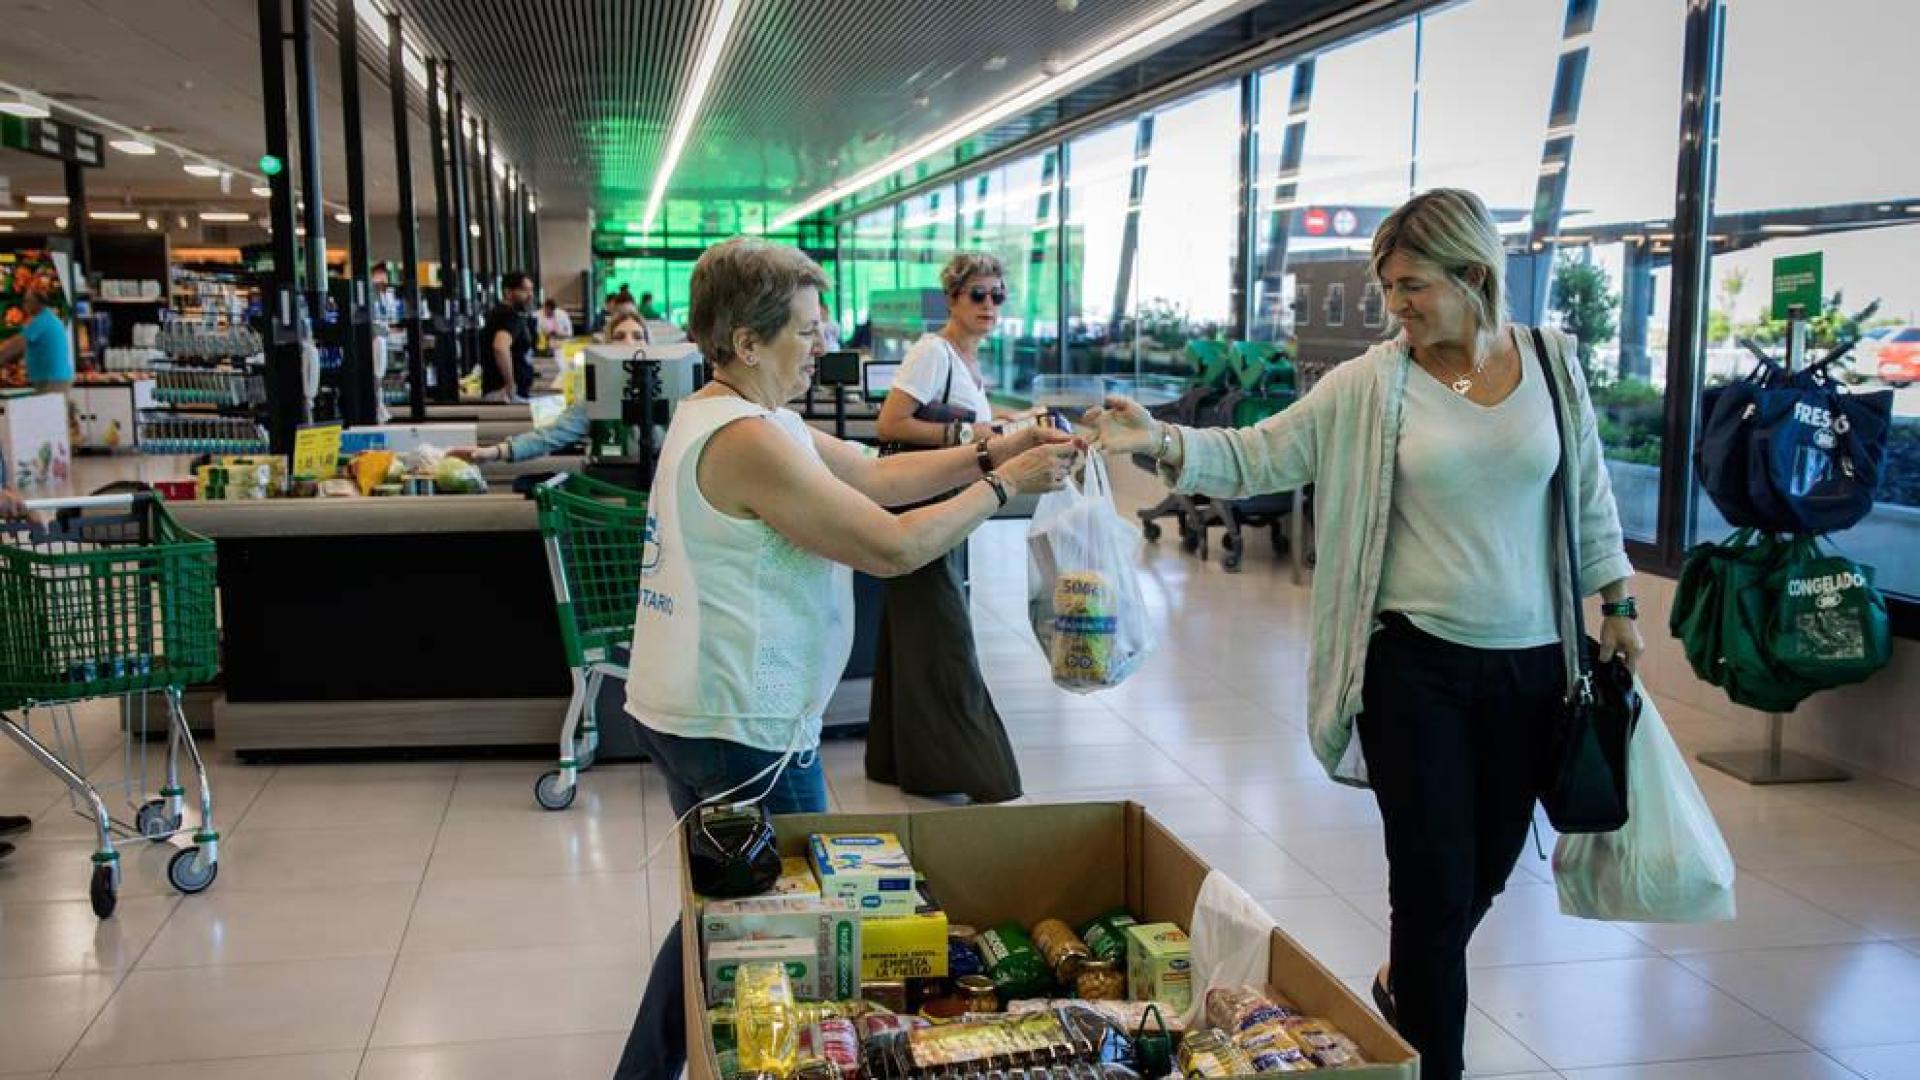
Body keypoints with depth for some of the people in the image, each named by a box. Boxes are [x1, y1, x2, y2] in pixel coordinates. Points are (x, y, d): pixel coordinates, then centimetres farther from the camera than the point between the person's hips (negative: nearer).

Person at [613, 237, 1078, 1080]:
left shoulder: (720, 413, 11)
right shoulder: (750, 441, -22)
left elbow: (872, 477, 11)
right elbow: (892, 546, -21)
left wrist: (988, 454, 2)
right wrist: (1005, 485, -10)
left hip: (680, 710, 11)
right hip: (740, 728, -11)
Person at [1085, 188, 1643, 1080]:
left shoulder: (1552, 365, 2)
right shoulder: (1367, 386, -6)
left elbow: (1588, 496, 11)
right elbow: (1256, 457, -9)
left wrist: (1618, 608, 13)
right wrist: (1162, 441, -25)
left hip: (1530, 663, 4)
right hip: (1415, 665, -3)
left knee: (1488, 868, 18)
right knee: (1433, 879, 0)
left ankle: (1403, 987, 46)